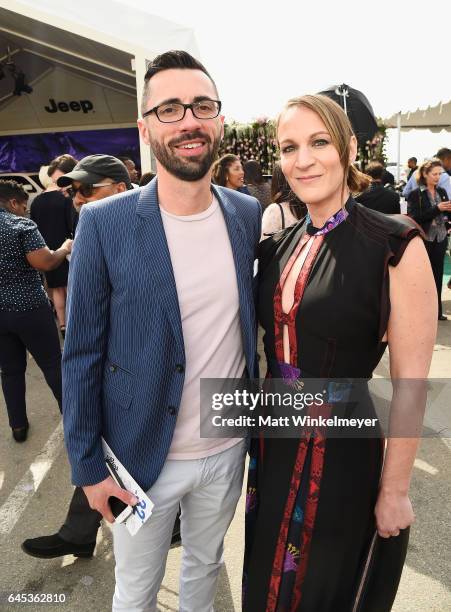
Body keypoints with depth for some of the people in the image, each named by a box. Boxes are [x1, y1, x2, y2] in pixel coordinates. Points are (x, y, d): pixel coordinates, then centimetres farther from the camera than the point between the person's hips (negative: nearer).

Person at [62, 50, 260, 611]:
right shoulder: (104, 223, -16)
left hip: (228, 448, 3)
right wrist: (88, 465, -7)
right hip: (144, 455, -3)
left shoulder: (249, 214, -5)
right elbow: (82, 354, -11)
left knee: (205, 566, 29)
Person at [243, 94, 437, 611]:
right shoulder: (278, 247, 0)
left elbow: (410, 384, -15)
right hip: (274, 443, 5)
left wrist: (394, 492, -10)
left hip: (344, 452, -5)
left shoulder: (395, 246, -18)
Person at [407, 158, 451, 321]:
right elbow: (414, 218, -15)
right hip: (424, 240, -5)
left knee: (437, 276, 10)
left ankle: (436, 310, 20)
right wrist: (437, 209, -21)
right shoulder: (415, 194, -7)